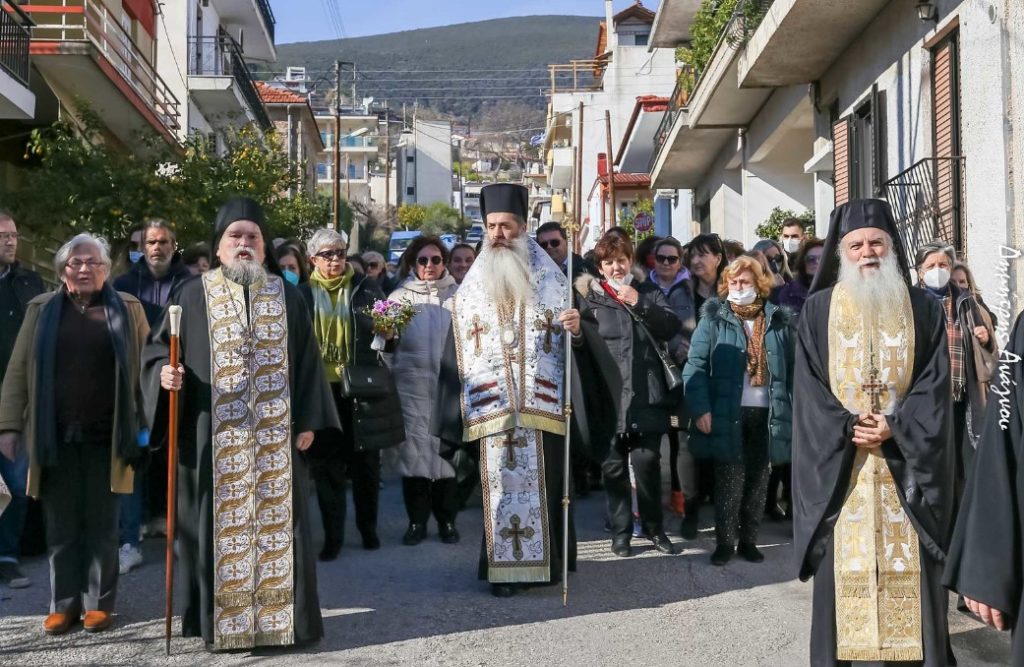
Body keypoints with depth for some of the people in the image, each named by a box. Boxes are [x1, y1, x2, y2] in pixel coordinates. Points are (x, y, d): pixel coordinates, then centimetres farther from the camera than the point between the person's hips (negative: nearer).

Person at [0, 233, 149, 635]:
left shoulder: (128, 309, 6)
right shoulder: (42, 310, 9)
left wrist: (149, 422, -3)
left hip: (106, 437, -1)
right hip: (56, 437, 1)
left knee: (102, 525, 5)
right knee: (61, 526, 6)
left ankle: (99, 603, 15)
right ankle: (64, 604, 16)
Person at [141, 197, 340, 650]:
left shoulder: (287, 296, 10)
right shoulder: (194, 295, 6)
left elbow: (306, 361, 9)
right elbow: (157, 348, 5)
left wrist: (307, 421, 2)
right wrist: (164, 373, -18)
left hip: (276, 436, 1)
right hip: (215, 436, -1)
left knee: (276, 520, 3)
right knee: (221, 523, 1)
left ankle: (280, 617, 12)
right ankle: (221, 620, 9)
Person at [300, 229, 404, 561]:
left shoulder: (366, 288, 5)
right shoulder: (304, 294, 5)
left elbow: (387, 331, 11)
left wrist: (387, 332, -12)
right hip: (322, 389, 0)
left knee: (366, 462, 8)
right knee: (327, 464, 3)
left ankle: (368, 527, 25)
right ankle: (332, 535, 12)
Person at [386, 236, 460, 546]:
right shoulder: (400, 296, 7)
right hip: (412, 384, 0)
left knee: (445, 449, 3)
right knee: (413, 450, 2)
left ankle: (446, 520, 15)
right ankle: (416, 520, 13)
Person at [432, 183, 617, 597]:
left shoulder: (552, 282, 4)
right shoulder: (469, 291, 9)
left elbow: (580, 339, 2)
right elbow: (455, 357, 8)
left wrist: (578, 328, -22)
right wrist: (454, 415, 2)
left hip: (542, 407, -1)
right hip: (491, 411, 1)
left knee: (544, 485, 2)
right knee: (499, 489, 1)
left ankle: (545, 563, 15)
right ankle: (502, 567, 10)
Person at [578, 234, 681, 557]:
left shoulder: (648, 291, 12)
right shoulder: (590, 297, 6)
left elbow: (672, 328, -1)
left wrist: (639, 304, -9)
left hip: (646, 394, 1)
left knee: (647, 461, -3)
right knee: (614, 466, 3)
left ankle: (654, 526, 14)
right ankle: (621, 531, 16)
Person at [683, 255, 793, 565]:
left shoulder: (777, 320, 9)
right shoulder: (714, 318, 1)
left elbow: (791, 368, 10)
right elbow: (696, 365, -5)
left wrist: (793, 409, 2)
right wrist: (700, 408, -14)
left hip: (766, 413, 3)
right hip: (727, 413, -3)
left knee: (758, 479, 9)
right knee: (730, 478, -1)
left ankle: (748, 539, 21)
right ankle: (724, 542, 8)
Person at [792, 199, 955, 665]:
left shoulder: (924, 310, 7)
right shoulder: (817, 311, 5)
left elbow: (934, 384, 0)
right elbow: (808, 387, -1)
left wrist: (895, 429, -15)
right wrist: (850, 429, -14)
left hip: (907, 462, 1)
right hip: (838, 461, 0)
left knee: (910, 569, 0)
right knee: (842, 570, 1)